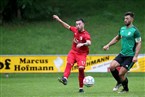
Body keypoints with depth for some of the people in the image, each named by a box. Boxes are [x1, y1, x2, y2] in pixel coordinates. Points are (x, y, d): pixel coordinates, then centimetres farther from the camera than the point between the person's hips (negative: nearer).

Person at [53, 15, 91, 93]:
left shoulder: (86, 34, -15)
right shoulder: (75, 30, 3)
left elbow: (89, 43, -34)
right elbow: (67, 26, 20)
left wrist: (83, 44, -53)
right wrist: (59, 20, 19)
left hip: (82, 54, -4)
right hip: (73, 52, 4)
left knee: (81, 68, -21)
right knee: (69, 63, -25)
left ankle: (81, 88, -9)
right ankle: (65, 78, -48)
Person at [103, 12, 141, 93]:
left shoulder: (135, 30, -11)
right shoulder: (122, 29, 10)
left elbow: (139, 44, -13)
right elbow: (117, 38, 27)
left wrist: (135, 56, -21)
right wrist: (108, 45, 15)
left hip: (130, 56, -6)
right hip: (122, 54, 6)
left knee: (121, 74, -9)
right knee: (112, 66, -11)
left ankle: (126, 89, 16)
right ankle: (119, 82, 13)